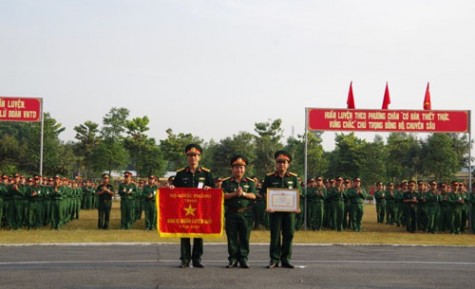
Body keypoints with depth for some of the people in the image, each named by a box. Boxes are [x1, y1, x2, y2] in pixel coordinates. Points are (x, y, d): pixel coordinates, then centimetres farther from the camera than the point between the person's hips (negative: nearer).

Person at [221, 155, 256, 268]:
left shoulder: (250, 182, 10)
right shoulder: (226, 182, 8)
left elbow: (253, 195, -2)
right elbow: (223, 195, -5)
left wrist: (244, 193, -18)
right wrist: (234, 194, -18)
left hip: (246, 213, 1)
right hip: (231, 213, 0)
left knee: (245, 237, 2)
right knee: (232, 238, 1)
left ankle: (243, 259, 7)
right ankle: (233, 259, 7)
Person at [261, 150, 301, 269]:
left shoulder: (293, 177, 9)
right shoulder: (269, 178, 5)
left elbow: (298, 193, 9)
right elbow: (264, 193, 3)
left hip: (289, 210, 2)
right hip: (275, 210, -2)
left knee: (289, 234, 2)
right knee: (275, 235, -1)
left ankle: (286, 259, 10)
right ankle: (274, 259, 5)